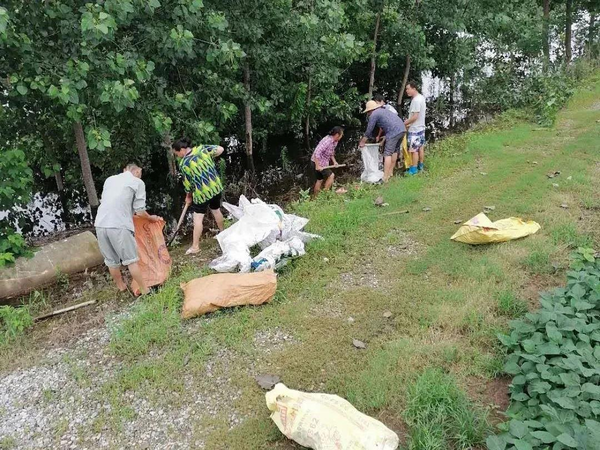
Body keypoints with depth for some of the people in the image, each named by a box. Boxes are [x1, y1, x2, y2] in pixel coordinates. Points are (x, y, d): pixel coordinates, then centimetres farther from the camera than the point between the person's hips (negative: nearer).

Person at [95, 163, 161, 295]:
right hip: (119, 225, -6)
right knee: (131, 260, 3)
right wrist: (151, 218, 22)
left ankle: (121, 286, 34)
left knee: (111, 260, 17)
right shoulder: (138, 182, 5)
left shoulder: (110, 179, 21)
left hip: (100, 224, 6)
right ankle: (145, 290, 12)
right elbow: (140, 211, 2)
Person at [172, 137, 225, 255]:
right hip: (216, 186, 6)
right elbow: (220, 149, 1)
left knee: (198, 218, 1)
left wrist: (188, 196, 13)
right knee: (216, 210, 25)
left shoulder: (183, 164, -14)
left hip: (202, 192, -6)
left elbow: (188, 184, -5)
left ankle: (195, 246, 4)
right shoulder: (202, 148, -4)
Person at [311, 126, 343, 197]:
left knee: (320, 180, 16)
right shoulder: (327, 141, -27)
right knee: (331, 175, -10)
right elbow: (317, 152, -32)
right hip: (317, 162, -9)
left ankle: (315, 197, 28)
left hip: (323, 163, 9)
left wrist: (334, 161, 4)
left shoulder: (335, 142, 3)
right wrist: (317, 166, -31)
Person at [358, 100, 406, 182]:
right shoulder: (383, 111, 29)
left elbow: (369, 131, 6)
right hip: (402, 129, 9)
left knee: (388, 154, -8)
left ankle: (385, 178, -11)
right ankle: (390, 172, 30)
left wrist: (362, 143, 17)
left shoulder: (374, 114, 4)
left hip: (394, 132, -9)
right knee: (395, 151, 20)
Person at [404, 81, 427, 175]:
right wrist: (409, 123, 14)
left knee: (414, 150, -2)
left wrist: (404, 123, -15)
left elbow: (415, 117, -24)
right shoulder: (421, 97, 9)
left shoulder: (415, 100, -22)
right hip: (421, 128, 10)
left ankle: (414, 169, 4)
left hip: (415, 130, -10)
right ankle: (420, 166, 26)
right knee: (421, 148, 16)